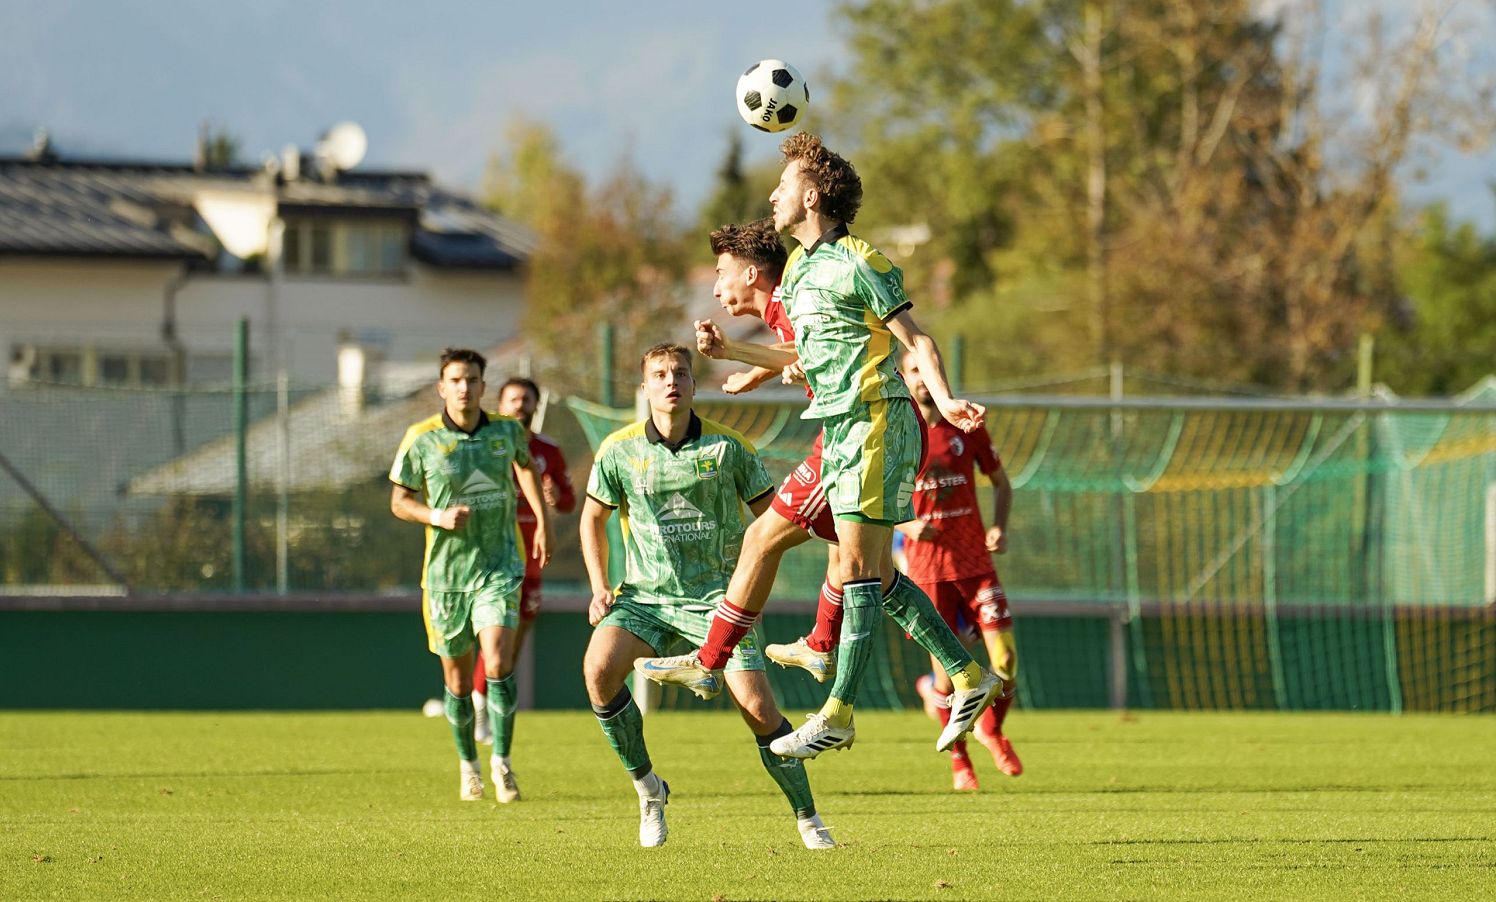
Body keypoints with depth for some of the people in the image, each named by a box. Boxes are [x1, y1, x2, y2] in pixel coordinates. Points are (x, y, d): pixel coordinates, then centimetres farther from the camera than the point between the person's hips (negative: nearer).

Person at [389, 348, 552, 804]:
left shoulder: (507, 430, -1)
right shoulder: (422, 439, -7)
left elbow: (524, 464, 23)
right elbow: (399, 501, 2)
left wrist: (542, 520, 26)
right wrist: (438, 517, -17)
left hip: (499, 565, 0)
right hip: (446, 571, 0)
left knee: (498, 663, -18)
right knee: (457, 678, 8)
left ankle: (501, 761, -4)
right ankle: (467, 764, 29)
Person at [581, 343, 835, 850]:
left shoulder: (728, 447, -5)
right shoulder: (620, 450, -1)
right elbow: (593, 518, 13)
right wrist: (599, 588, 4)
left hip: (715, 595, -1)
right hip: (644, 594, 1)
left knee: (757, 707, -12)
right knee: (598, 670, -25)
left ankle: (807, 818, 6)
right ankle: (647, 787, -5)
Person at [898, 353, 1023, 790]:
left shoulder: (967, 427, 5)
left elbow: (1001, 482, 15)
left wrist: (1000, 528, -3)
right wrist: (907, 525, -15)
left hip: (975, 561, 2)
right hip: (927, 569, -2)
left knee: (1006, 661, -8)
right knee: (949, 675, -2)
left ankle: (992, 729, 23)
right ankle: (958, 758, 24)